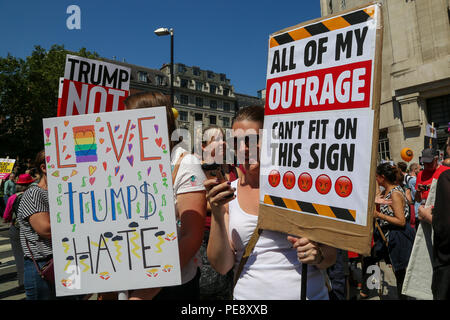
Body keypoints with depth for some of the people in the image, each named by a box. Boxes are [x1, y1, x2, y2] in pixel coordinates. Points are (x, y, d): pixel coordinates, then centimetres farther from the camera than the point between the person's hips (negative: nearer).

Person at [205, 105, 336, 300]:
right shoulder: (228, 193, -5)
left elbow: (331, 255, -1)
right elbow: (222, 266, -8)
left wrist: (318, 255, -21)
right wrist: (217, 216, -21)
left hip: (309, 293, -1)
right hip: (247, 293, 2)